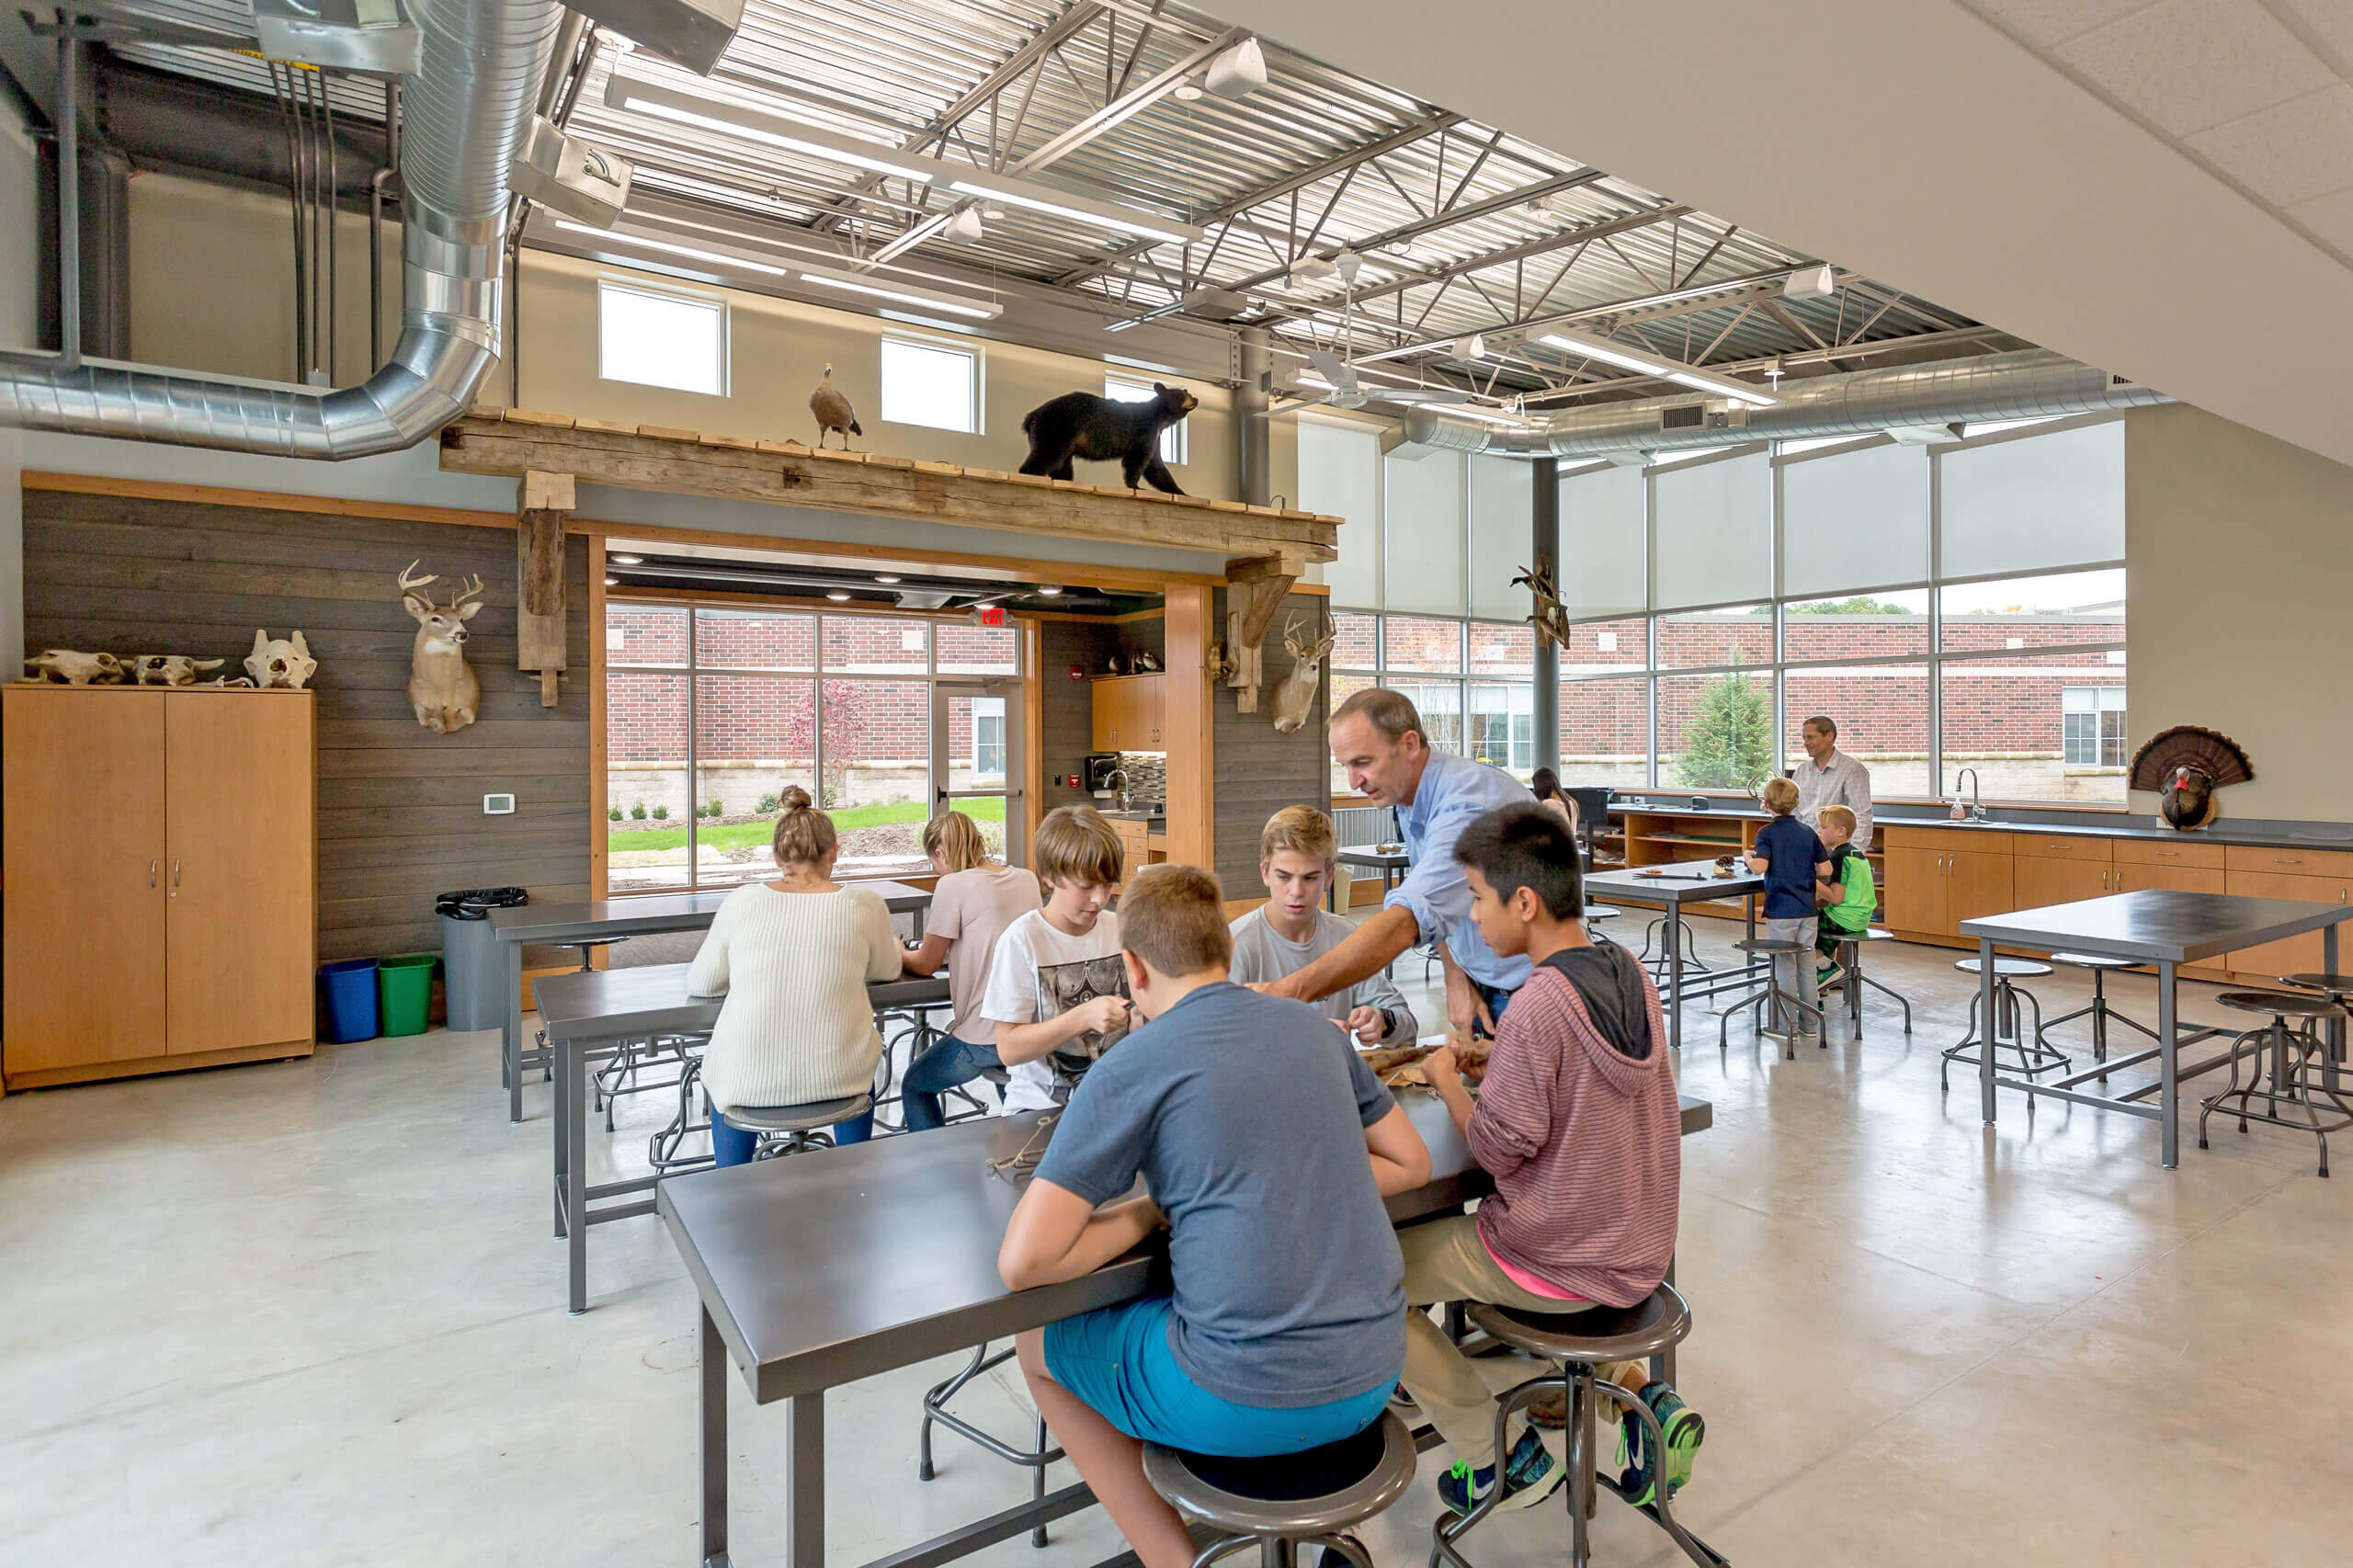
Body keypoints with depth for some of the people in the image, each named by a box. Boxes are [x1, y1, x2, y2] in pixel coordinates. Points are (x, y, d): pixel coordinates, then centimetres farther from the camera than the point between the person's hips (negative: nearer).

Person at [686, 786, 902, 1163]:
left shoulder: (742, 901, -7)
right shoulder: (865, 904, -9)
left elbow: (699, 983, 5)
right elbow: (887, 970, 10)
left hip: (748, 1079, 0)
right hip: (835, 1076, 0)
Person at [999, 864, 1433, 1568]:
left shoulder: (1133, 1067, -12)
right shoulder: (1311, 1026, 4)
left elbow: (1023, 1260, -15)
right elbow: (1410, 1163, 15)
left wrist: (1146, 1215, -1)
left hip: (1248, 1402, -6)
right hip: (1373, 1375, 6)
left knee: (1038, 1345, 20)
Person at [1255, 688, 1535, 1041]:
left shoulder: (1468, 804, -31)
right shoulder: (1409, 796, 0)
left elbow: (1405, 922, -42)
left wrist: (1291, 991, -47)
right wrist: (1456, 979, -3)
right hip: (1484, 987, 8)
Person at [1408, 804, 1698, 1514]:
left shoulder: (1537, 1008, -28)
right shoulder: (1628, 971, -3)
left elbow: (1501, 1149, -21)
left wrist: (1447, 1078, -6)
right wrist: (1495, 1063, 6)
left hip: (1562, 1263, -8)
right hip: (1641, 1249, 8)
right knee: (1469, 1227, 35)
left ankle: (1497, 1461, 14)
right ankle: (1640, 1395, 21)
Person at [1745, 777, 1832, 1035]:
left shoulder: (1767, 832, -8)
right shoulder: (1808, 832, 5)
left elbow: (1760, 866, -23)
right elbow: (1826, 871, 3)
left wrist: (1749, 857, -2)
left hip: (1781, 911, -4)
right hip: (1807, 909, 4)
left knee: (1784, 967, 3)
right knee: (1807, 966, 13)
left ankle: (1788, 1025, 8)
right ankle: (1809, 1022, 21)